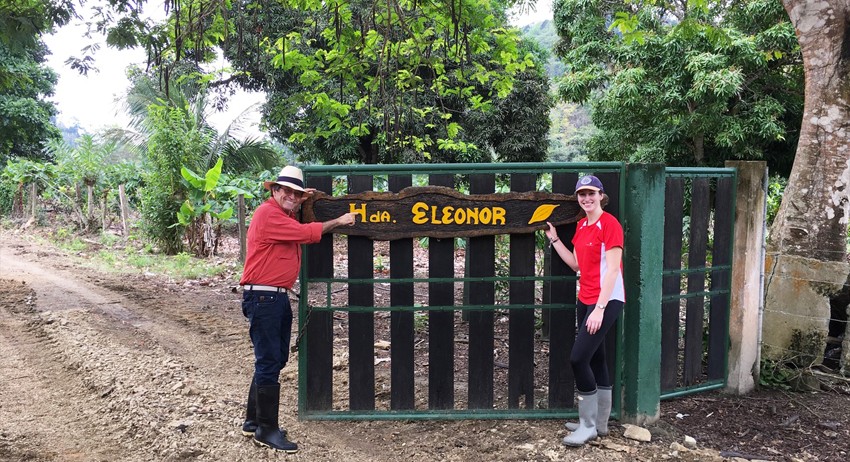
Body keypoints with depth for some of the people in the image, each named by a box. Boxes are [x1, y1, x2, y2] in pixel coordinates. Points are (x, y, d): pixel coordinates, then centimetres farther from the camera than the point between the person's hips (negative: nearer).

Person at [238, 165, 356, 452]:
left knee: (275, 360, 16)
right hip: (263, 297, -10)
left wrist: (300, 205, 8)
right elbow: (306, 233, -17)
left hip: (279, 297, 10)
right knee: (268, 363, -5)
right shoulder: (268, 214, -14)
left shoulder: (285, 214, 18)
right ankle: (266, 431, 5)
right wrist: (338, 221, -6)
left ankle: (254, 421, 27)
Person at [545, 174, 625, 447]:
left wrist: (600, 308, -21)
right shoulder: (581, 225, 11)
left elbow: (613, 270, -18)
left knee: (578, 358, -12)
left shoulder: (609, 224, -14)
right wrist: (554, 240, 10)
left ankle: (588, 426, 1)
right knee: (596, 360, 13)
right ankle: (599, 423, 23)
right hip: (585, 300, 8)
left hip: (607, 301, -8)